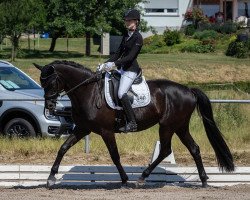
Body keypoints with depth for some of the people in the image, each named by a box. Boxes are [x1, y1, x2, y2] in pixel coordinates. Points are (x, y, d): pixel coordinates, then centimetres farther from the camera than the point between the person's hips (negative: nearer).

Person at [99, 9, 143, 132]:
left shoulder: (138, 38, -14)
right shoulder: (126, 36, 13)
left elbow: (130, 57, -21)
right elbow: (118, 53, 15)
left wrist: (114, 64, -27)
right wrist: (106, 64, 4)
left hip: (131, 70, -10)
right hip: (122, 68, 10)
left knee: (121, 93, -24)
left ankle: (132, 123, -23)